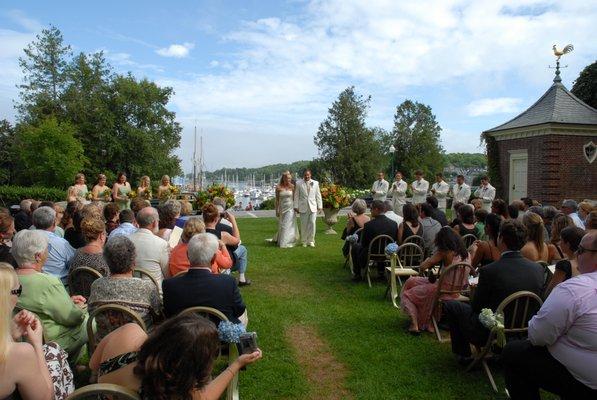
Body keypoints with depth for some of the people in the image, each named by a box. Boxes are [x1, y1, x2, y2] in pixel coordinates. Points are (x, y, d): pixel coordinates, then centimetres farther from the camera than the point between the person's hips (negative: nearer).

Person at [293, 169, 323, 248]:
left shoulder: (315, 183, 9)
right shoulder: (299, 183, 4)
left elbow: (318, 195, 10)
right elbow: (296, 196, 4)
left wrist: (320, 206, 6)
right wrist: (296, 206, -1)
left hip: (313, 207, 1)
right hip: (303, 207, -1)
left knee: (312, 223, -4)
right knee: (304, 225, 2)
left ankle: (311, 241, 8)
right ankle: (304, 242, 12)